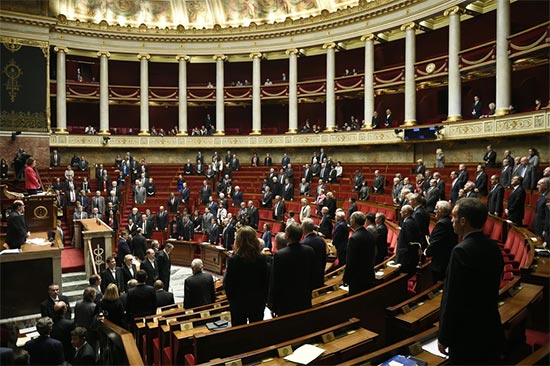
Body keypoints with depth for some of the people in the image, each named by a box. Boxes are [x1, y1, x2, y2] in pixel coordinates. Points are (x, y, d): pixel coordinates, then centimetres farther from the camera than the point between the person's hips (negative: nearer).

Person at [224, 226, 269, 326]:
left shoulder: (233, 260, -18)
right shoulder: (262, 259, -11)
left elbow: (227, 284, -10)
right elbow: (266, 282, -2)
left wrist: (231, 299, 7)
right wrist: (264, 299, 11)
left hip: (238, 302, -2)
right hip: (258, 301, 2)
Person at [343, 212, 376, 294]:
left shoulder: (354, 238, -22)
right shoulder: (371, 235, 3)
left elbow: (350, 261, -19)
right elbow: (372, 256, 11)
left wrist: (346, 278, -10)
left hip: (357, 278, -8)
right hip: (370, 276, 8)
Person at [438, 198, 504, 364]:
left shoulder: (461, 251, -23)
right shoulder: (493, 247, 1)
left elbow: (452, 298, -22)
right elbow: (491, 289, 10)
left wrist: (444, 338, -13)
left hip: (467, 333, -7)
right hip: (491, 330, 7)